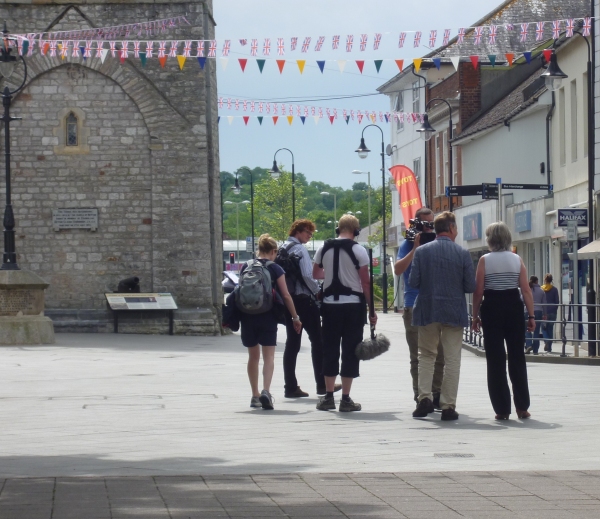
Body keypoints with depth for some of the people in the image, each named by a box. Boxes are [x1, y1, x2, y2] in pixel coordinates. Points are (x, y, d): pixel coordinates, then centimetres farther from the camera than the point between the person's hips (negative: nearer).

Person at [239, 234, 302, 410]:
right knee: (268, 356, -3)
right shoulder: (275, 269, -4)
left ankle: (255, 396, 20)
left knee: (253, 356, 15)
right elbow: (286, 296, -6)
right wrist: (295, 317, 2)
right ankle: (266, 391, -24)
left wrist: (234, 316, 17)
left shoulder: (246, 267, 5)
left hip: (248, 316, 3)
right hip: (268, 316, -3)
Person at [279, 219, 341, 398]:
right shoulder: (299, 249, -11)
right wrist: (319, 292, -5)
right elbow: (307, 275, -18)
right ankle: (322, 384, -1)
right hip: (303, 299, -8)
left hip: (288, 300, 8)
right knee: (317, 340, 0)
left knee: (292, 343, 8)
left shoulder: (282, 249, 13)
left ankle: (291, 387, 6)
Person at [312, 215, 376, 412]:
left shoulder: (324, 249, 5)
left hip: (330, 305, 3)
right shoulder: (358, 250, -7)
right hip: (353, 305, -3)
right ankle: (346, 399, 1)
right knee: (350, 351, 2)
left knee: (330, 349, 12)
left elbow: (316, 274, 19)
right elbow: (365, 282, -8)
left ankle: (328, 397, 14)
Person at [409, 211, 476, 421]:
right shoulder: (463, 254, -6)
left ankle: (424, 398, 1)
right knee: (452, 359, 5)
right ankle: (448, 406, 3)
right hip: (454, 313, -1)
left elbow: (413, 282, -5)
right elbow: (470, 286, -5)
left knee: (426, 355, 15)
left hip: (427, 311, 1)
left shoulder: (421, 251, -4)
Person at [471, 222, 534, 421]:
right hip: (514, 308, 2)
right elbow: (526, 290, -2)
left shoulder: (485, 260, -4)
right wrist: (531, 316, 1)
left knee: (495, 360, 3)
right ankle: (522, 407, 8)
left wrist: (475, 316, 2)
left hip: (492, 309, -2)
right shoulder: (517, 260, 3)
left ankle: (502, 409, 1)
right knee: (517, 357, 10)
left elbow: (478, 291, -6)